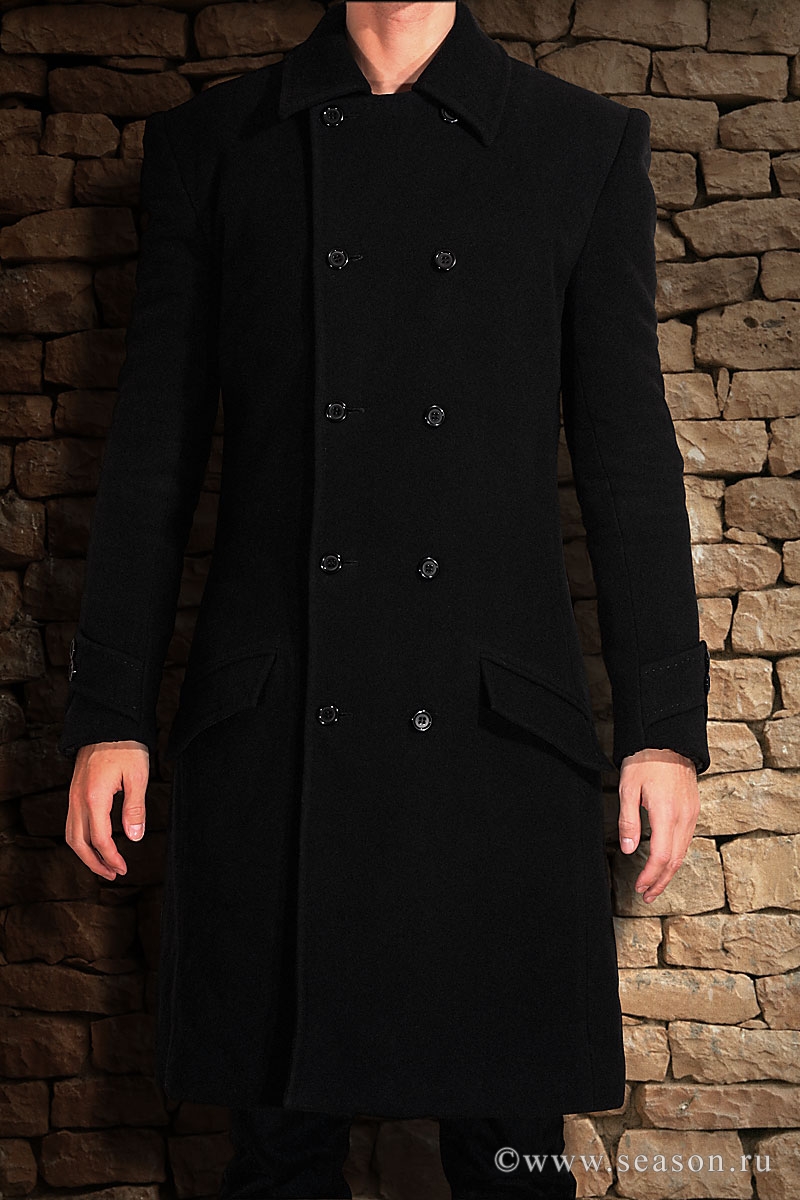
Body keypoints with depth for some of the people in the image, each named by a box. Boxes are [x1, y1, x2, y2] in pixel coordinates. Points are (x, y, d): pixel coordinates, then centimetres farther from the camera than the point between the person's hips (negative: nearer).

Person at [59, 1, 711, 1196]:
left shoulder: (588, 144, 10)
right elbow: (153, 451, 9)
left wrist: (664, 726, 2)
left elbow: (629, 451, 7)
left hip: (499, 732, 0)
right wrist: (109, 713, 4)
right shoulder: (207, 144, 11)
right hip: (274, 730, 1)